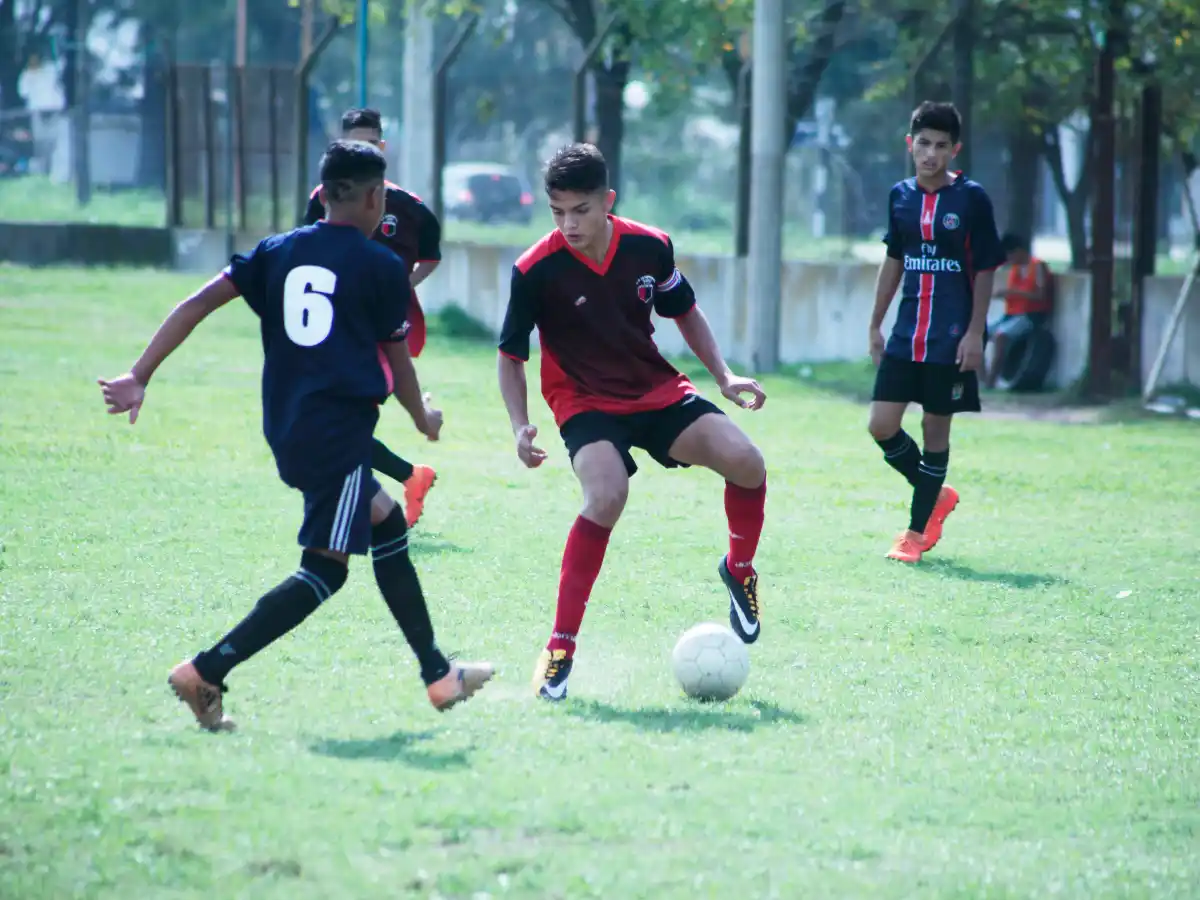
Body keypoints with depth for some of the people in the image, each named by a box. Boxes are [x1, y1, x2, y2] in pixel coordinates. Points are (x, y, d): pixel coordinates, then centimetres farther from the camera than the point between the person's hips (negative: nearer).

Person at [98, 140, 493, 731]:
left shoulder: (277, 252, 11)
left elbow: (198, 303, 2)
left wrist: (139, 377, 2)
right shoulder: (381, 268, -2)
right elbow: (399, 366, 5)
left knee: (387, 526, 21)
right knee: (325, 569, -5)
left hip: (287, 431, 7)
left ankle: (437, 675, 27)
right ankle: (208, 672, -17)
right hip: (341, 432, -7)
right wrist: (423, 419, 24)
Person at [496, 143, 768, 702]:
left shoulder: (650, 247, -9)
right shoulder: (536, 270, -18)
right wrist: (520, 427, -19)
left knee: (745, 461, -18)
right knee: (607, 495, -32)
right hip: (585, 403, -3)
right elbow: (511, 356, -6)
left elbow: (685, 313, 11)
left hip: (657, 390, 3)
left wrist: (724, 377, 2)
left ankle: (739, 570, 15)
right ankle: (560, 647, -23)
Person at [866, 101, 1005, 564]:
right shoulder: (900, 196, 7)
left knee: (936, 430, 1)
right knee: (882, 425, -2)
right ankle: (937, 495, 21)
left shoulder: (971, 198, -7)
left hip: (951, 339, -5)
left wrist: (974, 333, -11)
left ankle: (918, 530, 12)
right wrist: (875, 323, 15)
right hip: (906, 335, 5)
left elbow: (985, 269, -5)